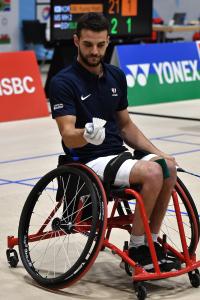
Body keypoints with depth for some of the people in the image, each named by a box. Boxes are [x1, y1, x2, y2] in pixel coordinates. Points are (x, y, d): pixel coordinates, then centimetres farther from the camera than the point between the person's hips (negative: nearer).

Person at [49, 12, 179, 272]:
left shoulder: (116, 76, 11)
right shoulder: (63, 82, -9)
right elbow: (68, 136, -16)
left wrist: (157, 152, 5)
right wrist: (87, 134, -40)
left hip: (118, 154, 6)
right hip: (88, 161, -6)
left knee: (168, 166, -22)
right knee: (151, 172, -29)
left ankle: (151, 242, -8)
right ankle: (136, 248, -13)